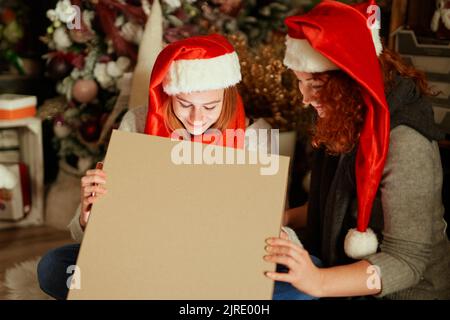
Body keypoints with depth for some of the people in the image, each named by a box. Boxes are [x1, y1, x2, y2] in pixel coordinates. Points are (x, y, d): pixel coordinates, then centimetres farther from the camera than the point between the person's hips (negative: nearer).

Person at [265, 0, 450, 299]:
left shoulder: (404, 143, -26)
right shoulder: (349, 123, 0)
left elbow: (406, 260, -25)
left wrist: (319, 282, -36)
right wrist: (283, 218, 2)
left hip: (402, 290, -7)